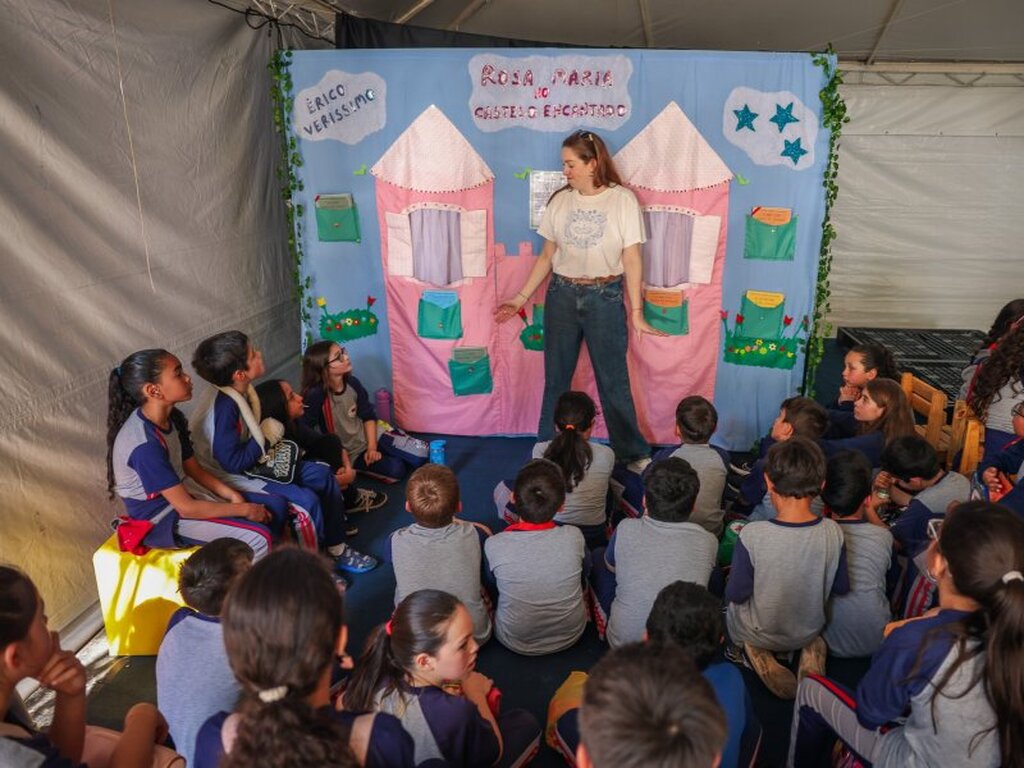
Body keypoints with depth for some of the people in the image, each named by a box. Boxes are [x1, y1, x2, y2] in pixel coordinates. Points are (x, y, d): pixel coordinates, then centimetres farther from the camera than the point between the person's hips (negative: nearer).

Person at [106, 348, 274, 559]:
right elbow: (186, 508, -26)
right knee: (258, 538, -21)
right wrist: (244, 510, -18)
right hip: (161, 519, -9)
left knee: (274, 506, 3)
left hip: (182, 492, 9)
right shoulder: (145, 445, -29)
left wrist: (234, 496, -8)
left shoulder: (172, 418, -2)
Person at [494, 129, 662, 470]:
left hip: (605, 298, -3)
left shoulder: (622, 199, -5)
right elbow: (547, 256, 9)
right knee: (555, 379, 10)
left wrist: (636, 312, -8)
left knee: (613, 381, 4)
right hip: (561, 295, 3)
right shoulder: (560, 201, 4)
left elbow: (632, 259, -5)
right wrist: (521, 298, 6)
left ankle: (633, 453, 20)